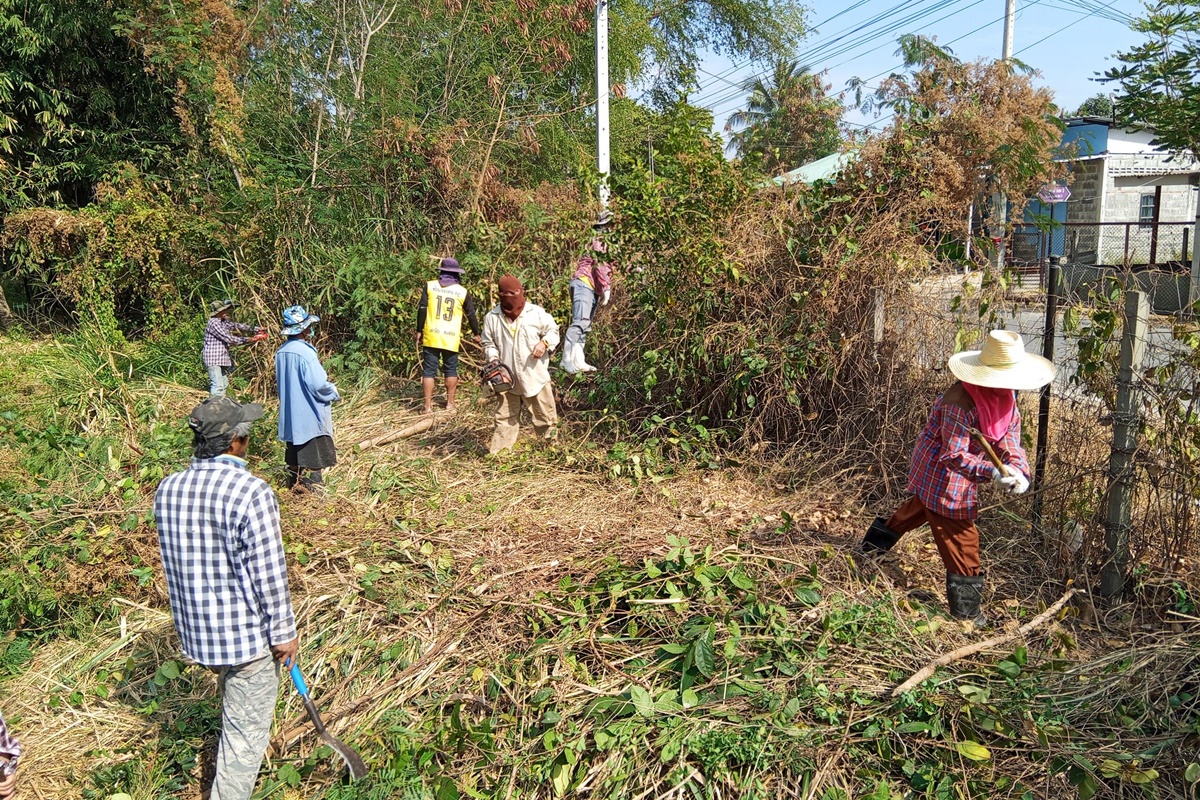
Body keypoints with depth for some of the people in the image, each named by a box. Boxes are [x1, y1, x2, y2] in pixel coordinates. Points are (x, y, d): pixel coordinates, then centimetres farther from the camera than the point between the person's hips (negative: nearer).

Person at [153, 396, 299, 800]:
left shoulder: (167, 490, -4)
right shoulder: (251, 493, -25)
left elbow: (176, 559, 8)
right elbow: (269, 574, -21)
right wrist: (284, 632, -9)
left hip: (196, 628, 8)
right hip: (246, 631, -8)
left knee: (235, 703, 33)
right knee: (246, 728, 9)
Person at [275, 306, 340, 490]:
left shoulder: (281, 352, 2)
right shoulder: (305, 352, -22)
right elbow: (318, 384, -24)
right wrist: (334, 392, -4)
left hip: (290, 413, 8)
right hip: (309, 414, -8)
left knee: (295, 450, 20)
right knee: (312, 455, 3)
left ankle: (293, 481, 30)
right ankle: (312, 485, 9)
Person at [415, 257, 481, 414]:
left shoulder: (430, 286, 1)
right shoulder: (462, 292, 2)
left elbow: (422, 310, -1)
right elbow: (471, 315, 11)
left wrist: (419, 331, 7)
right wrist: (476, 334, 25)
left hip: (431, 336, 0)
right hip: (451, 338, 0)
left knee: (429, 370, 5)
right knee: (451, 370, 14)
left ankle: (428, 406, 4)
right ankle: (450, 404, 19)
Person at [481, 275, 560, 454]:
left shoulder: (536, 312, -6)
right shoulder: (491, 318, -2)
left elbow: (553, 330, 4)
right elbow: (489, 344, 7)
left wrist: (545, 343, -16)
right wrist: (493, 359, -11)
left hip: (535, 375, -1)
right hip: (507, 377, 1)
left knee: (545, 414, 10)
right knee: (505, 417, 10)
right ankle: (498, 452, 19)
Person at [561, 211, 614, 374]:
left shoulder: (608, 241, 22)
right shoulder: (601, 240, -8)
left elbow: (611, 265, 24)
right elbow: (601, 264, -16)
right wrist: (606, 289, -18)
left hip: (592, 288, 10)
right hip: (583, 283, -10)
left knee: (585, 325, 7)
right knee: (580, 322, -16)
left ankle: (577, 361, 7)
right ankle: (567, 360, -17)